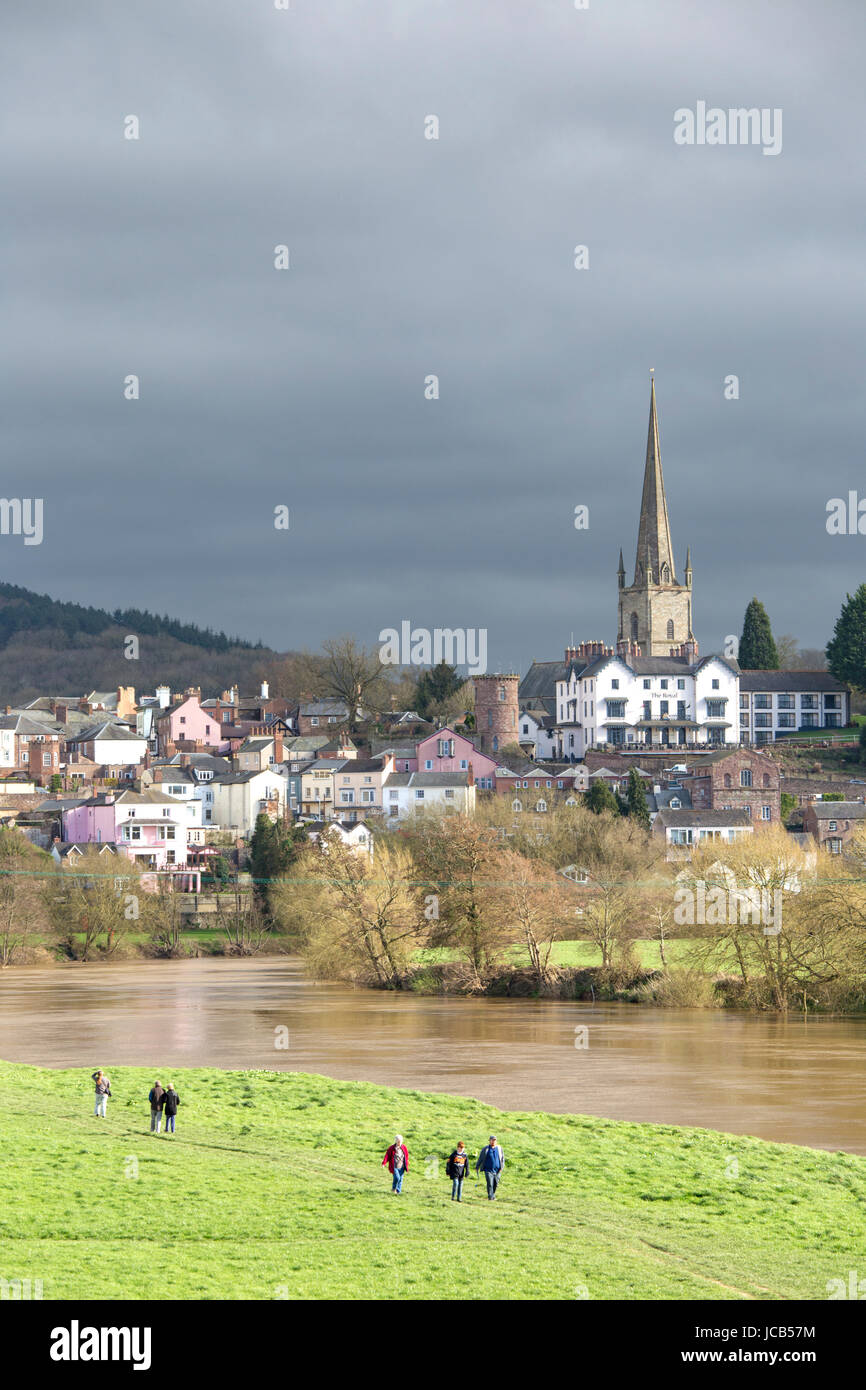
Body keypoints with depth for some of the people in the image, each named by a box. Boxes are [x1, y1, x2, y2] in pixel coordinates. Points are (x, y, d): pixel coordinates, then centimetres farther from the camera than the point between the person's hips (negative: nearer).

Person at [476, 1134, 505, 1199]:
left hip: (497, 1170, 3)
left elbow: (502, 1158, 11)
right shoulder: (486, 1149, -1)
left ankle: (493, 1195, 30)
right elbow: (480, 1158, 6)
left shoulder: (499, 1148, 5)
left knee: (496, 1184, 7)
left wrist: (502, 1167, -1)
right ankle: (491, 1198, -9)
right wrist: (477, 1167, 8)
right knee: (490, 1184, -12)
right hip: (488, 1170, -3)